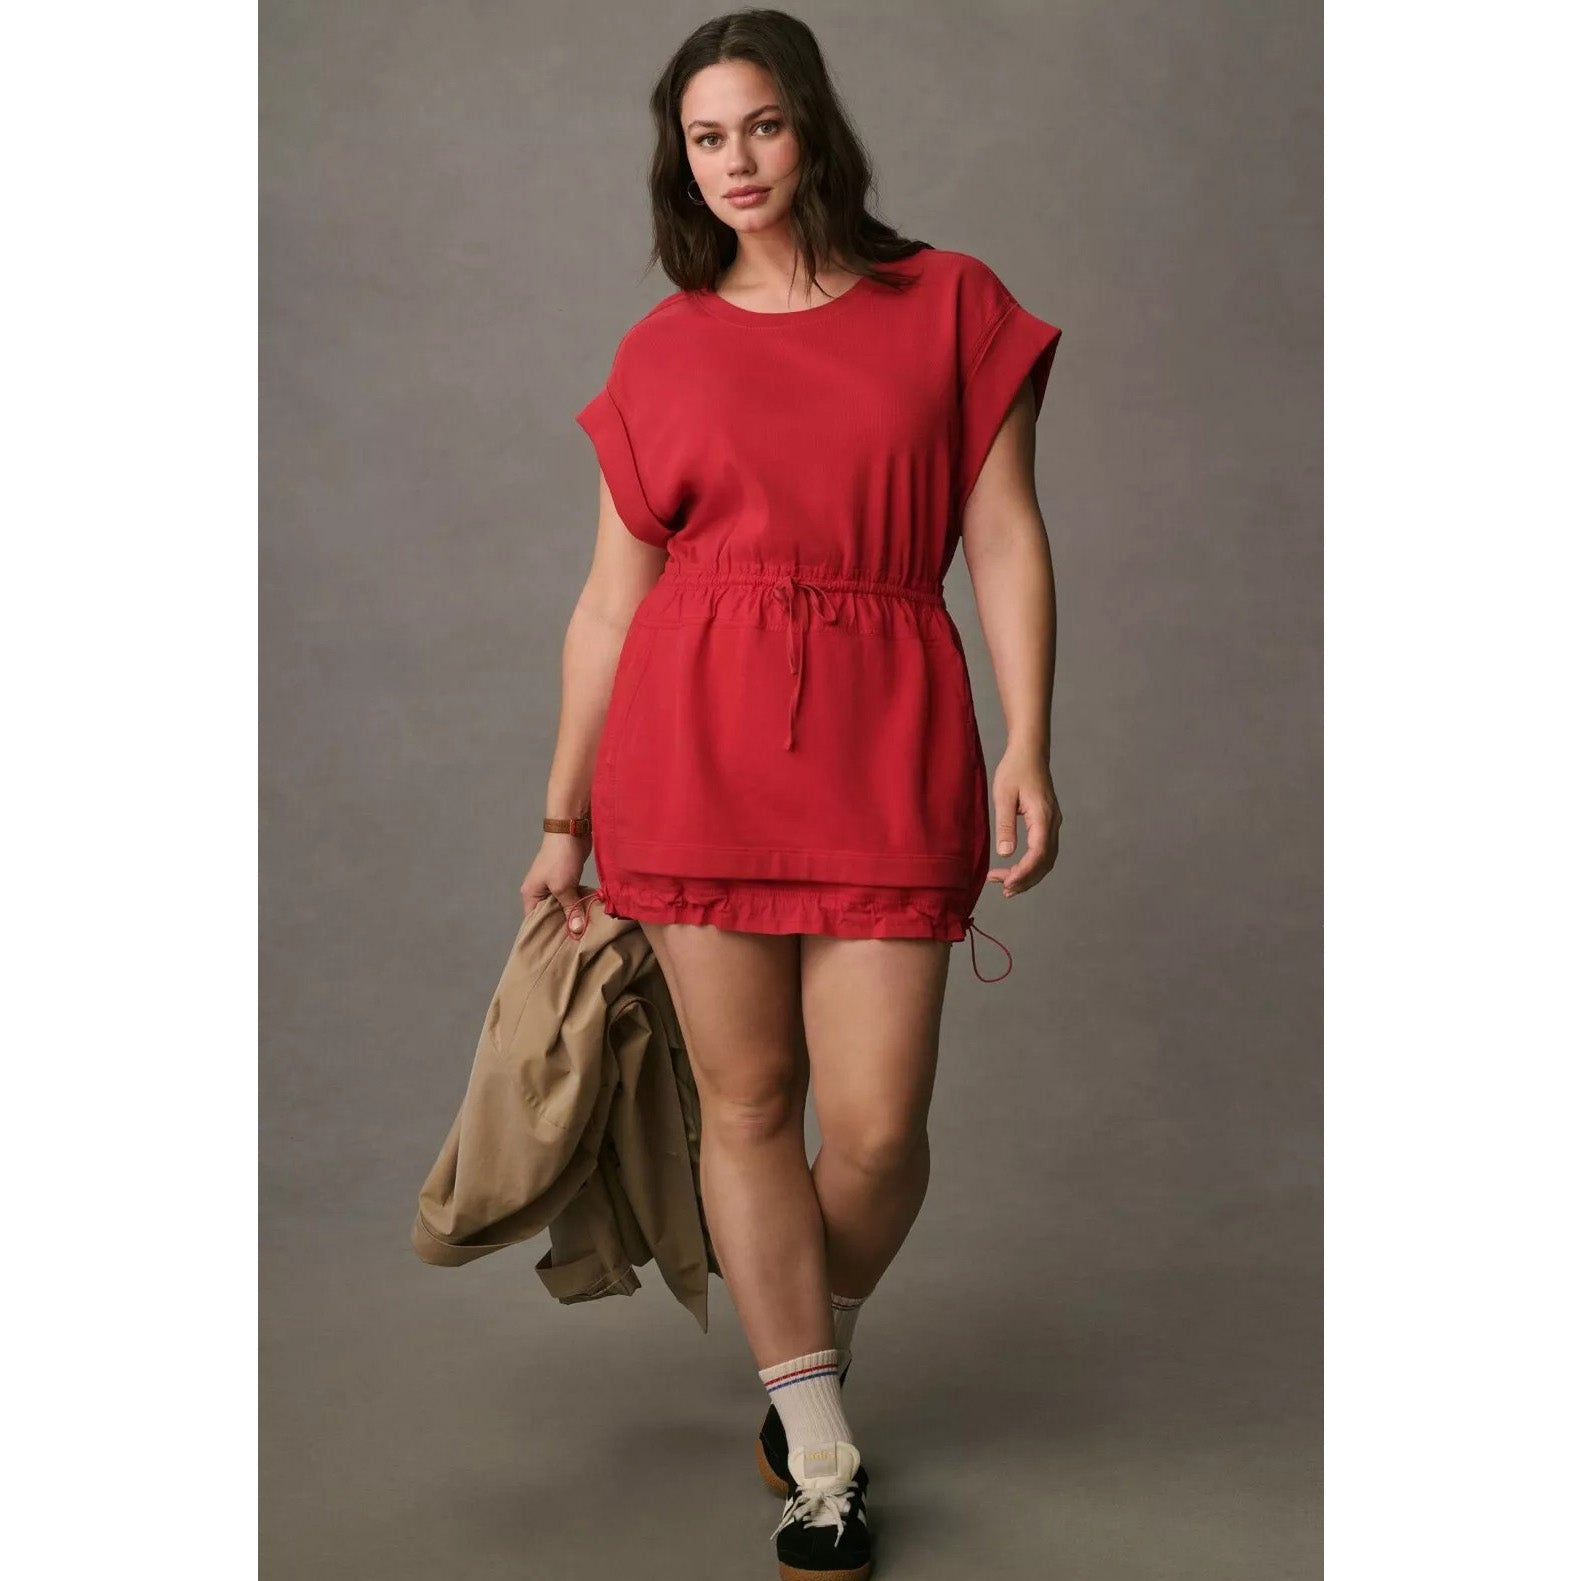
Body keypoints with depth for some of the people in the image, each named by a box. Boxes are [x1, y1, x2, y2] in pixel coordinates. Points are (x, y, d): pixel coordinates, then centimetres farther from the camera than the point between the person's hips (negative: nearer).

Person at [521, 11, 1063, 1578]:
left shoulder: (950, 304, 7)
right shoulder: (662, 350, 10)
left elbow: (1005, 537, 4)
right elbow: (612, 596, 11)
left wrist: (1026, 748, -7)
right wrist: (563, 821, 12)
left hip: (885, 739, -1)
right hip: (694, 738, 1)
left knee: (877, 1125, -3)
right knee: (746, 1099, 3)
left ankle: (808, 1357, 30)